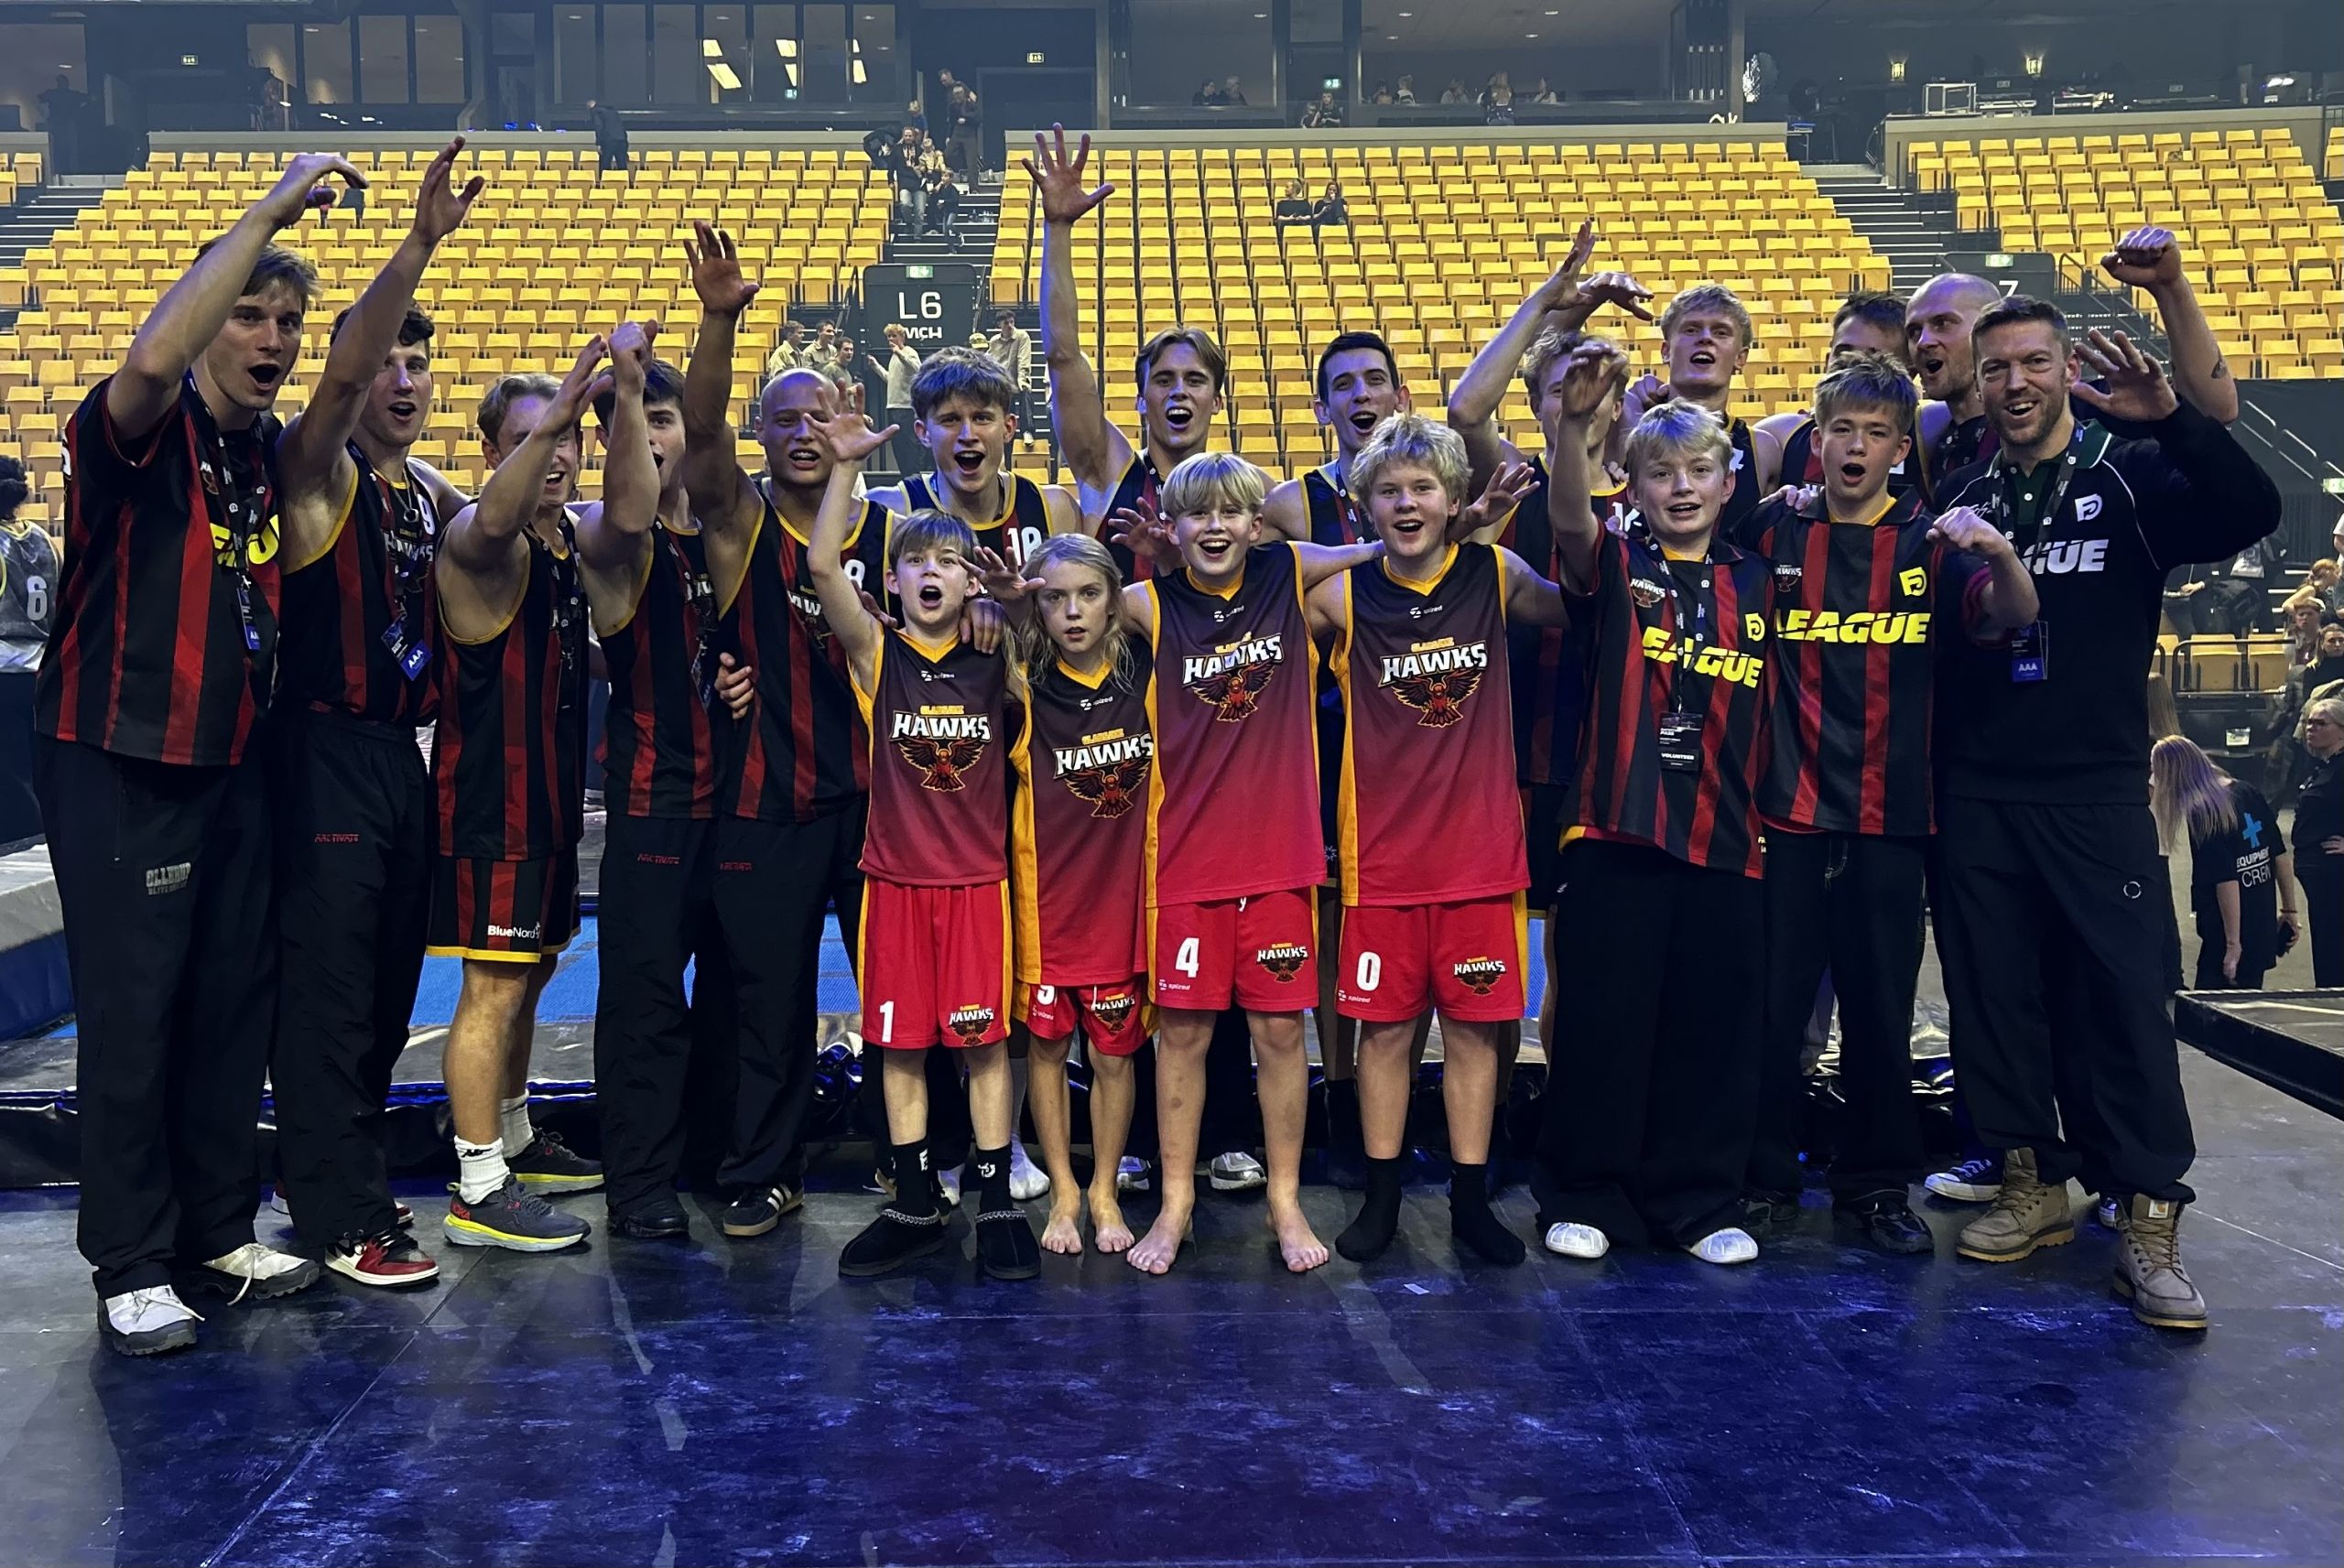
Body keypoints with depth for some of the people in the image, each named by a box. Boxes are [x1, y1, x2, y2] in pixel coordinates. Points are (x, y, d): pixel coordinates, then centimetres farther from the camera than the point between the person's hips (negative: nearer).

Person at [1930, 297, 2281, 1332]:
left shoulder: (2131, 481, 3)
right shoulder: (1956, 496, 10)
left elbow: (2254, 512, -16)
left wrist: (2169, 417, -26)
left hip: (2098, 789, -3)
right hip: (1975, 792, 3)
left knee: (2127, 994, -7)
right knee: (1991, 996, 5)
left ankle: (2149, 1225, -2)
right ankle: (2033, 1187, 19)